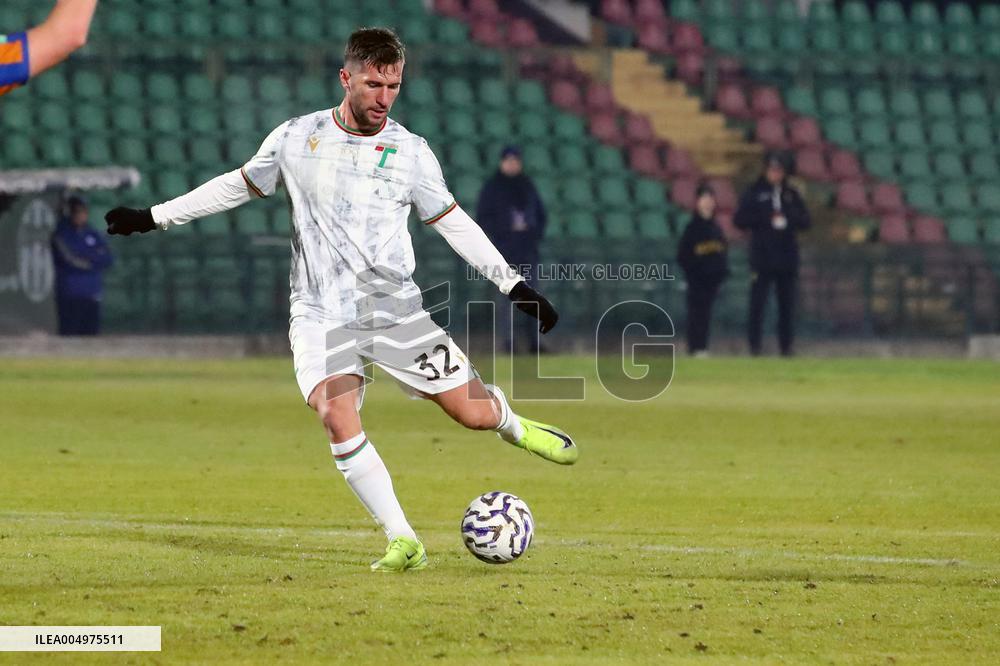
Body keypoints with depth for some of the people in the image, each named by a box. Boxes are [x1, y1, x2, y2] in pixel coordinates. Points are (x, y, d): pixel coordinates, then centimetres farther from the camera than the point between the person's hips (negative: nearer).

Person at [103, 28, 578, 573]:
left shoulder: (411, 152, 0)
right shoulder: (296, 138, 1)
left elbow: (451, 221, 10)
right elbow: (239, 185, 15)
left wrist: (514, 285, 8)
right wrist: (153, 218, 16)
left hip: (395, 309, 1)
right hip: (321, 317, -1)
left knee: (472, 412, -5)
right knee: (336, 416, -26)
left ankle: (511, 424, 34)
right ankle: (402, 542, -19)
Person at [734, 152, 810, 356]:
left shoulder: (792, 195, 12)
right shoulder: (754, 193, 3)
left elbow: (805, 221, 10)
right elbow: (740, 220, -3)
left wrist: (789, 218, -9)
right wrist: (766, 220, -11)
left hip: (788, 254, 3)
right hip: (762, 254, -3)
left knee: (787, 303, 3)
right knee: (757, 301, -8)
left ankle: (786, 345, 8)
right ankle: (754, 344, -3)